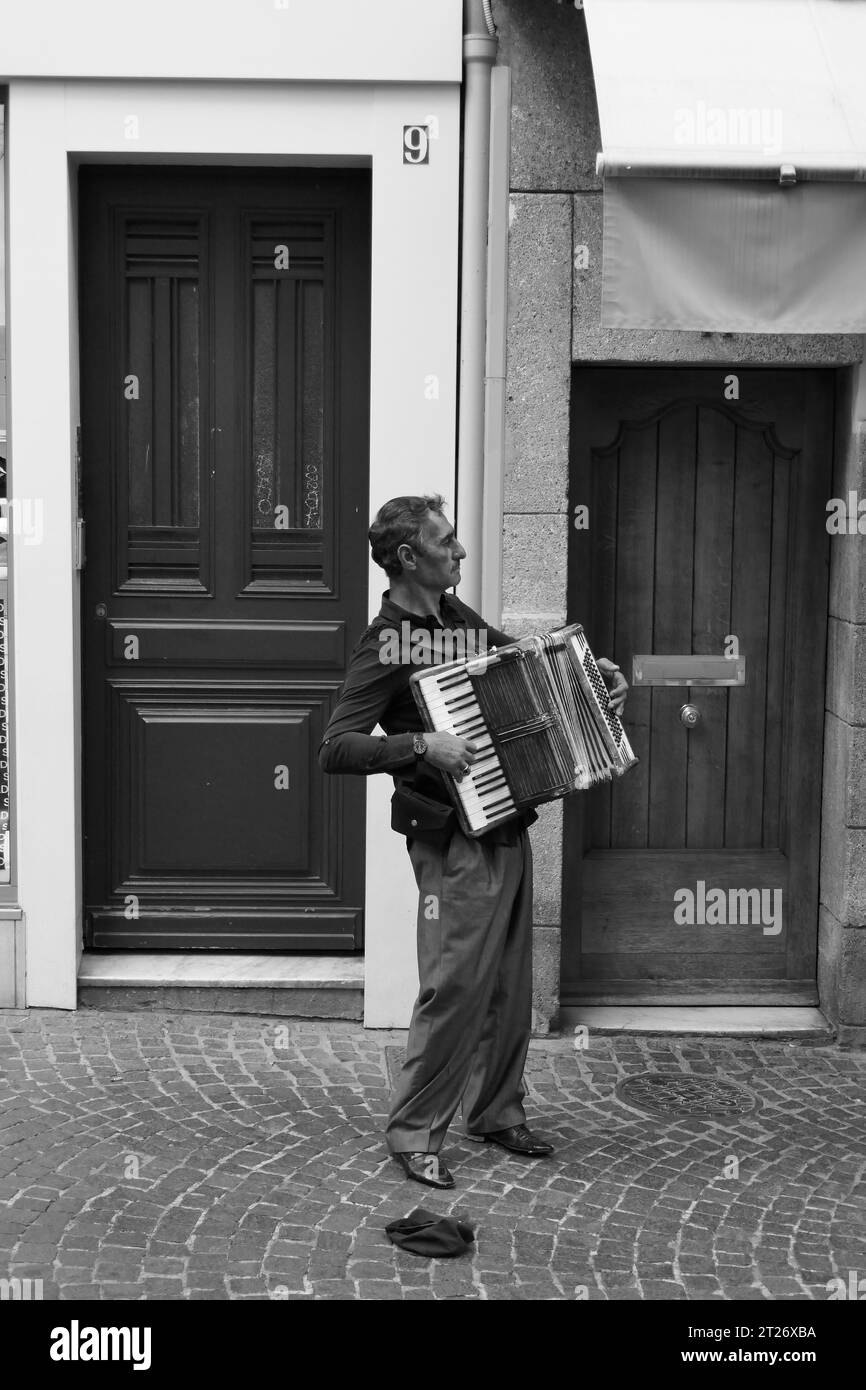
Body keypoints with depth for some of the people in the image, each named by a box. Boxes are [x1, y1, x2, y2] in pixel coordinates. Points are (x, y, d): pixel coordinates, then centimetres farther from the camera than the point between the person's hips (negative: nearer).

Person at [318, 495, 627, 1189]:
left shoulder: (459, 617, 10)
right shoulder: (388, 645, -14)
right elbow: (335, 748, -21)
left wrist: (594, 673, 12)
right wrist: (423, 746, -29)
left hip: (508, 828, 8)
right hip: (455, 840, -8)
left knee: (510, 981, 14)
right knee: (456, 984, -8)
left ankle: (498, 1112, 28)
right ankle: (414, 1133, 6)